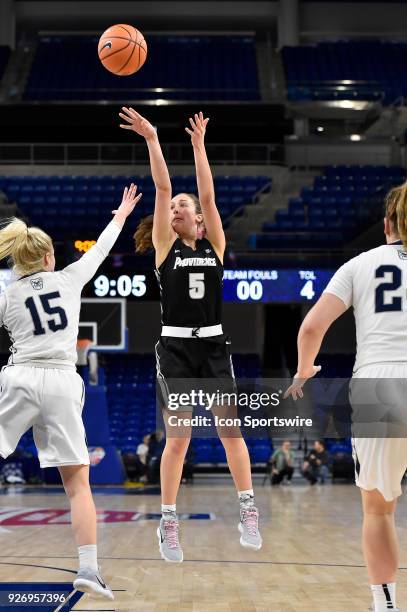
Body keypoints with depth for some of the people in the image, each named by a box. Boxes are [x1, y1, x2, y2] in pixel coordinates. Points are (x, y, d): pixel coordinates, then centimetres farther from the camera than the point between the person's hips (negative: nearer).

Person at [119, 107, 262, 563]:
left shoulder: (214, 244, 8)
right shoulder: (165, 245, 4)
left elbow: (207, 193, 0)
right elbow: (162, 187, -5)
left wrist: (198, 144, 0)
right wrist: (152, 140, -9)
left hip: (213, 346, 2)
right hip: (175, 348, -2)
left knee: (230, 430, -1)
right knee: (178, 436, -2)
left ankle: (248, 513, 6)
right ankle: (168, 523, 7)